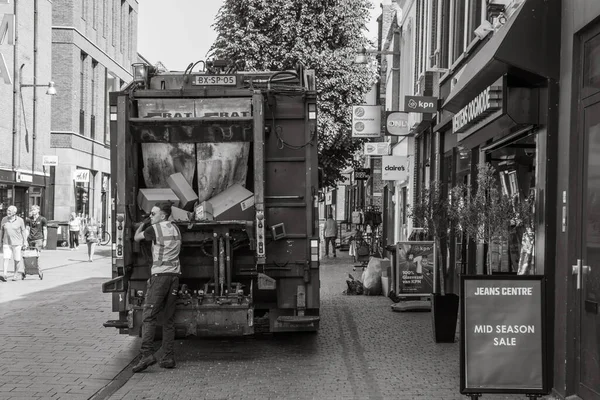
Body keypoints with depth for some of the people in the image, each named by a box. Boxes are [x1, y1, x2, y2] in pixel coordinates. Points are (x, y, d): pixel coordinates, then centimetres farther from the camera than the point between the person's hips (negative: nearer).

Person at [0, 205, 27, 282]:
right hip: (6, 243, 2)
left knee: (16, 259, 4)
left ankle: (16, 274, 23)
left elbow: (23, 231, 1)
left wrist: (25, 242, -1)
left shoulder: (20, 220, -5)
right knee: (6, 258, -9)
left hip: (17, 243, -2)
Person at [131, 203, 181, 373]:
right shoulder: (176, 229, 14)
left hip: (160, 274, -6)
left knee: (149, 316, -6)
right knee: (169, 319, 7)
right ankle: (168, 357, 5)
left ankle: (147, 353, -17)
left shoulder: (154, 229, -5)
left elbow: (136, 238, 9)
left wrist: (143, 224, 29)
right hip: (174, 274, 6)